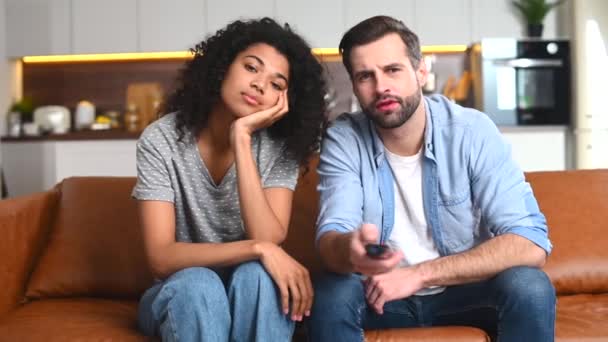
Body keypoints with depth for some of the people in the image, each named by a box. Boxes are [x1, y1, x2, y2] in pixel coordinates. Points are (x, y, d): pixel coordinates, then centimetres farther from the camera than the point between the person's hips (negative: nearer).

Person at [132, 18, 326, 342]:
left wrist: (241, 139, -28)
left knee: (256, 273, -32)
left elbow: (269, 241, -24)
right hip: (181, 295, -1)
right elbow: (161, 258, -23)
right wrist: (255, 249, -36)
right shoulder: (161, 140, -15)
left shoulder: (279, 148, -10)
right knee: (197, 282, -34)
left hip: (251, 294, 2)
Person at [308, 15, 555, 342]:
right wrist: (351, 249, -48)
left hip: (464, 289, 1)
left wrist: (419, 273, -30)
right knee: (330, 296, -31)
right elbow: (330, 238, -22)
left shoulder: (472, 131, -18)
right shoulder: (343, 140, -14)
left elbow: (530, 243, -24)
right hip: (380, 290, 0)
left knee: (530, 288, -29)